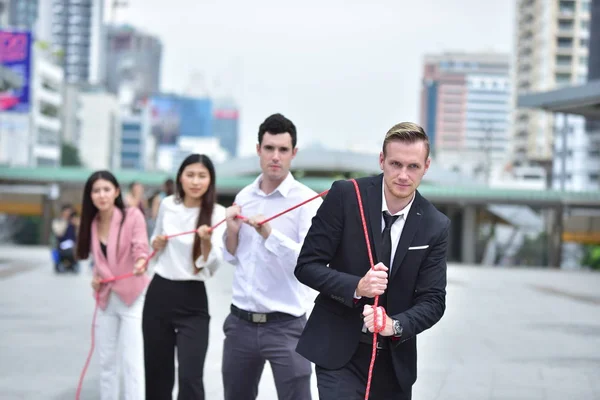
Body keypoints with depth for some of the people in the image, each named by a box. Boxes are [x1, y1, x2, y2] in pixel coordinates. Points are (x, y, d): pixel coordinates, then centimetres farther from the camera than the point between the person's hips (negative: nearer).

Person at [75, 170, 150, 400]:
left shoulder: (132, 215, -12)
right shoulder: (92, 224, 5)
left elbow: (140, 246, -25)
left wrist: (141, 262, -47)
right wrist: (96, 277, 1)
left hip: (133, 298, -6)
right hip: (106, 299, 6)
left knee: (132, 362, -9)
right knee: (106, 362, 13)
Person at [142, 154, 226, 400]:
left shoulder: (217, 213, -9)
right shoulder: (167, 204, 3)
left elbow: (213, 266, -20)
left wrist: (206, 241, -38)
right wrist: (156, 244, 0)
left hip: (192, 301, -4)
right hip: (158, 294, 4)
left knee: (190, 378, -13)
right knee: (156, 373, 10)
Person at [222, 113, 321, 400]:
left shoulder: (307, 201, -9)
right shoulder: (243, 197, 9)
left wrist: (269, 234, -30)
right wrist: (232, 231, -3)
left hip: (284, 325, -6)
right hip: (240, 322, 6)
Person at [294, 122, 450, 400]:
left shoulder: (436, 227, -3)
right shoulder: (345, 196, -10)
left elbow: (433, 300, -4)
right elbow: (306, 265, -8)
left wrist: (395, 325, -23)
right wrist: (356, 287, -24)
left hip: (394, 358, 3)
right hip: (338, 351, -3)